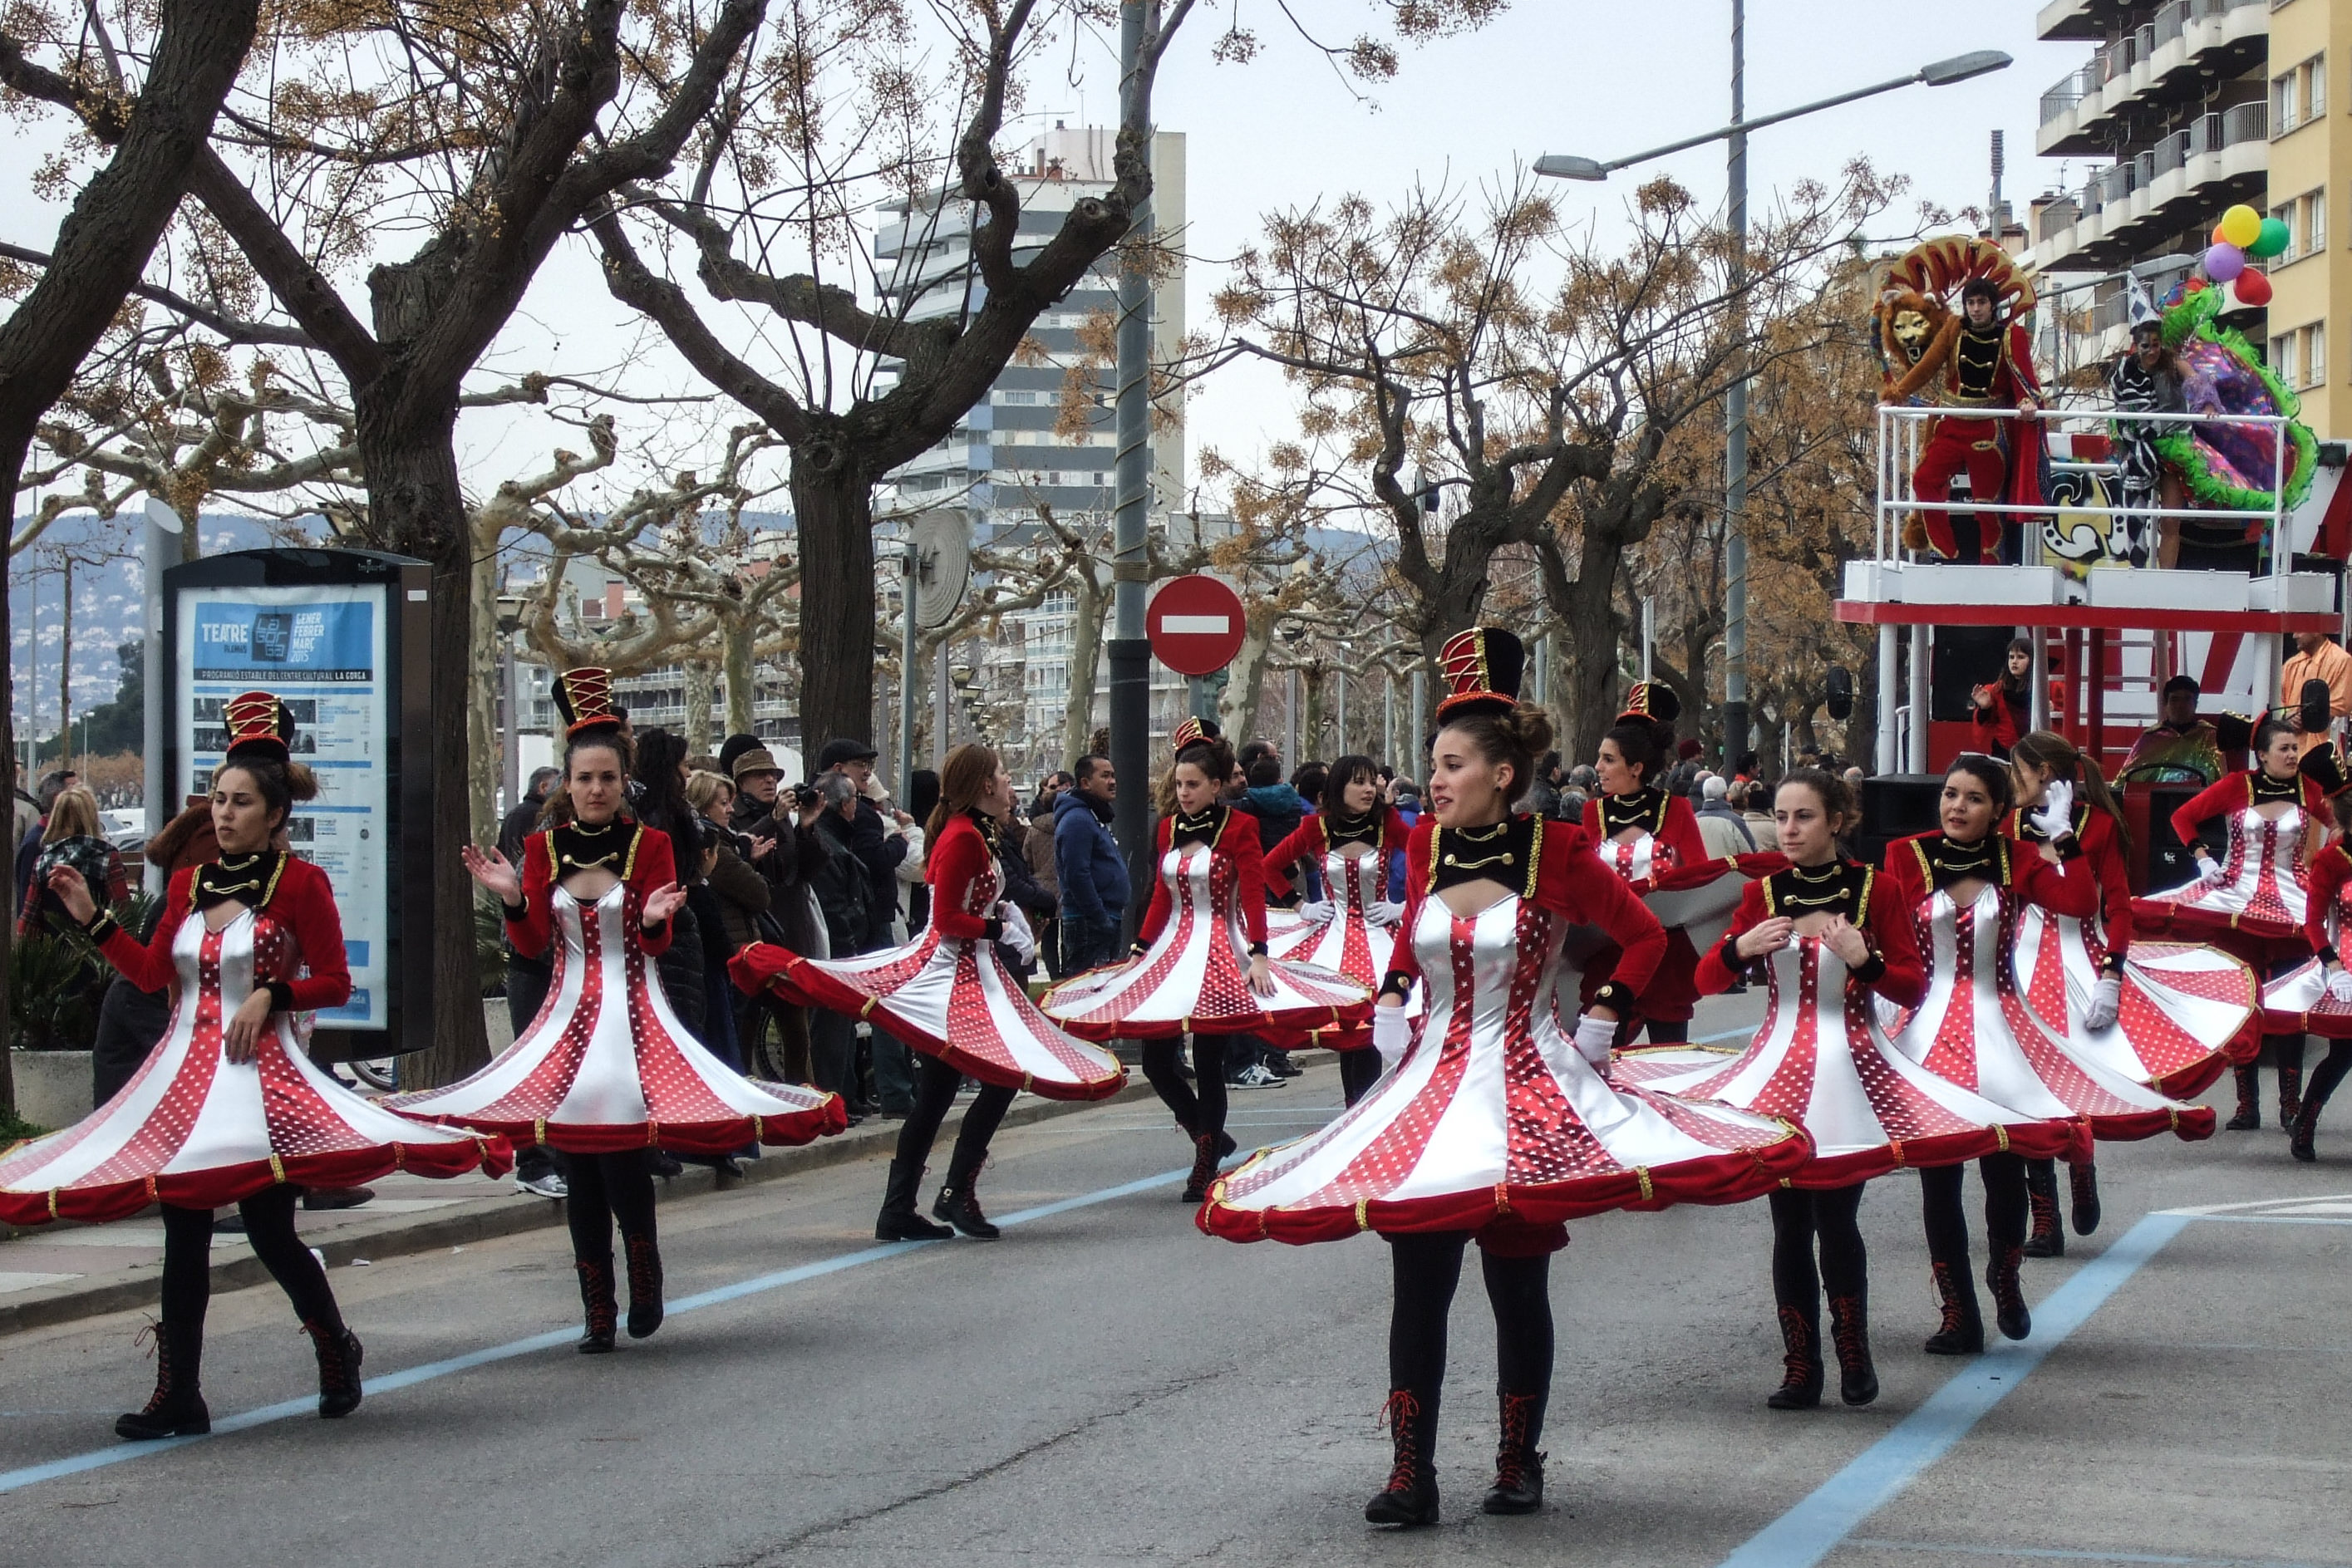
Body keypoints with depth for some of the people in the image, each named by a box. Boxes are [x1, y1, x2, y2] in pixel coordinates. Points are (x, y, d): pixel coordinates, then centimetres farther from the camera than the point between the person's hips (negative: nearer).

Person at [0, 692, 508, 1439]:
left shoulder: (300, 883, -4)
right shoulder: (188, 883, 12)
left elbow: (335, 983, -3)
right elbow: (151, 972, 11)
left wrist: (271, 994, -17)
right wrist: (92, 918, 5)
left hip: (260, 1072, -5)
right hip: (182, 1073, 5)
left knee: (272, 1233, -4)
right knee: (183, 1237, 3)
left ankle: (336, 1349, 23)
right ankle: (178, 1396, 8)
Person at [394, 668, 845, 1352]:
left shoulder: (650, 845, -1)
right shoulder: (543, 847, 5)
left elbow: (657, 946, -2)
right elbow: (531, 944, 2)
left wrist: (654, 919, -24)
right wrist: (512, 898, -15)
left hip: (635, 1016, -3)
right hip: (570, 1019, 3)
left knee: (623, 1156, -12)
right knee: (579, 1166, 2)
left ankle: (644, 1283, 11)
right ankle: (597, 1309, 8)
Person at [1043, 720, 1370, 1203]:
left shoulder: (1239, 827, -5)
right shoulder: (1169, 828, 11)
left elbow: (1254, 895, -10)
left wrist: (1258, 955, -20)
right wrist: (1138, 954, 13)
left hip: (1220, 949, -5)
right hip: (1172, 947, 6)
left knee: (1207, 1062, -4)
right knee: (1155, 1060, -1)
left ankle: (1205, 1166, 8)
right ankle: (1209, 1136, 21)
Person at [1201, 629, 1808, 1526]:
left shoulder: (1556, 853, -8)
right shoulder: (1425, 846, 4)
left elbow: (1644, 936, 2)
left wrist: (1602, 1019, -4)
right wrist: (1391, 1000, 8)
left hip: (1528, 1091, -3)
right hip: (1432, 1084, 4)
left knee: (1517, 1286, 4)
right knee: (1418, 1284, -1)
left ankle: (1519, 1462, 19)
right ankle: (1411, 1473, 2)